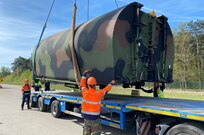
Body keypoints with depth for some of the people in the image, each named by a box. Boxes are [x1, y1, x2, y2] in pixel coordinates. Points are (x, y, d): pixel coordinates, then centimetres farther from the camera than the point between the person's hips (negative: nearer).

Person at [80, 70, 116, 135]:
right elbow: (106, 89, 2)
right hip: (94, 117, -4)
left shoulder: (85, 92, -10)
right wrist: (111, 83, 21)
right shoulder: (98, 94, -16)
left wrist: (84, 74, 21)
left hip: (85, 116, 4)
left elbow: (82, 84, 9)